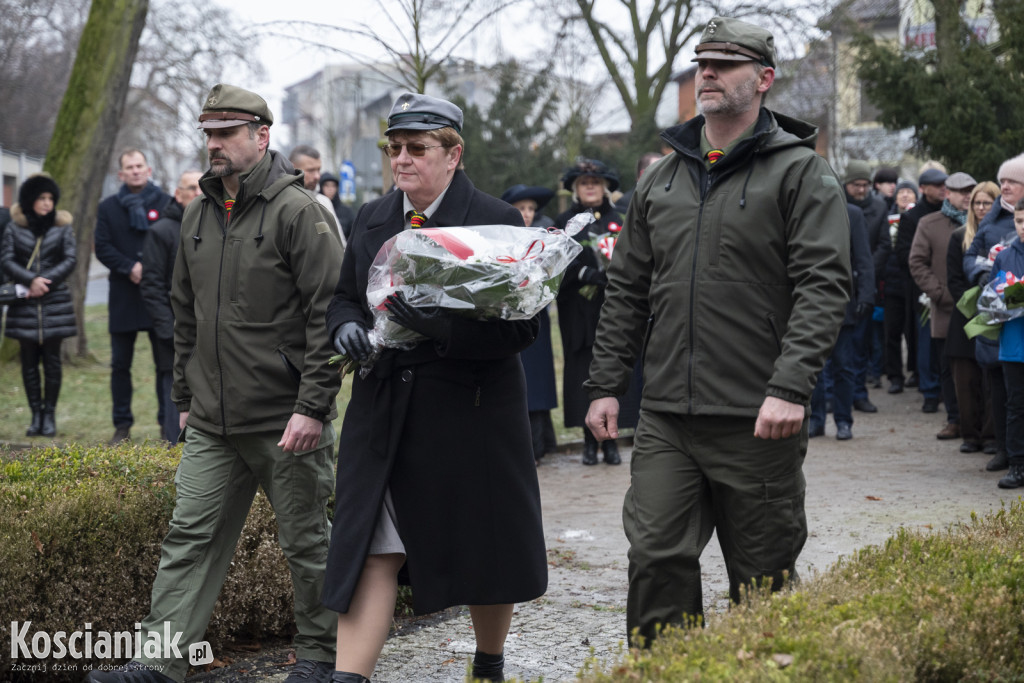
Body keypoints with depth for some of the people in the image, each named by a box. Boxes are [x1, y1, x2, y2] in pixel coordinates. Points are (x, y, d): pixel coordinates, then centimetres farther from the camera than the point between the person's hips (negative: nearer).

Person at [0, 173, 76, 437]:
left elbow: (71, 259, -3)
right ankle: (36, 415, 12)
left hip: (55, 303, 0)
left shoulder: (63, 227, 4)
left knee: (52, 361, 1)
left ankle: (50, 415, 8)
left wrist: (46, 281, -14)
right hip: (24, 305, 1)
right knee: (29, 362, 4)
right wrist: (31, 280, -16)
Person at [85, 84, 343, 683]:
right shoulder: (198, 217, 12)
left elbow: (330, 315, -14)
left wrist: (313, 406, -19)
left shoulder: (299, 212, -10)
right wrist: (185, 398, 19)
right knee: (191, 535, 4)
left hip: (287, 423, -6)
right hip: (212, 425, 6)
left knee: (307, 540, 6)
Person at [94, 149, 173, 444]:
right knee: (120, 364, 6)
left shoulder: (166, 203, 3)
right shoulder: (108, 207, 8)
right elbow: (102, 247, 1)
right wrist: (130, 268, -13)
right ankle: (122, 425, 14)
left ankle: (168, 423, 9)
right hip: (123, 296, 2)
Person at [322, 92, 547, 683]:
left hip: (471, 414, -3)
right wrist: (347, 325, -3)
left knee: (483, 550, 11)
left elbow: (521, 327, -13)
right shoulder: (372, 219, 10)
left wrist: (437, 323, -26)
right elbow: (344, 295, 22)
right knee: (371, 552, -4)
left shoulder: (497, 221, -7)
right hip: (383, 410, 4)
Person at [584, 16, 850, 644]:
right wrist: (606, 385, 11)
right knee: (656, 559, -2)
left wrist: (791, 387, -21)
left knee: (763, 577, 7)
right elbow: (627, 291, 18)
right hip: (666, 419, 4)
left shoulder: (801, 173, -2)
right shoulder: (661, 180, 15)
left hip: (757, 422, -4)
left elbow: (824, 285, -11)